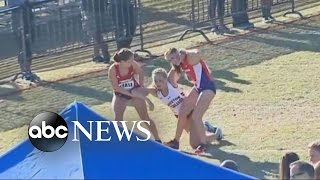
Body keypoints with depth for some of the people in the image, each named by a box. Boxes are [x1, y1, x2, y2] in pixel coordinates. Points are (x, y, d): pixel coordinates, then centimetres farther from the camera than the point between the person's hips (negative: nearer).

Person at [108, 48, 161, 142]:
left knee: (145, 117, 6)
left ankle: (157, 140, 18)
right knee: (117, 119, -15)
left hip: (134, 91, 1)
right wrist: (130, 93, -27)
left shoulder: (133, 64, -25)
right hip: (120, 94, -1)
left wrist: (141, 86, -11)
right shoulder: (113, 69, -30)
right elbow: (116, 87, -24)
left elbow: (141, 72, -2)